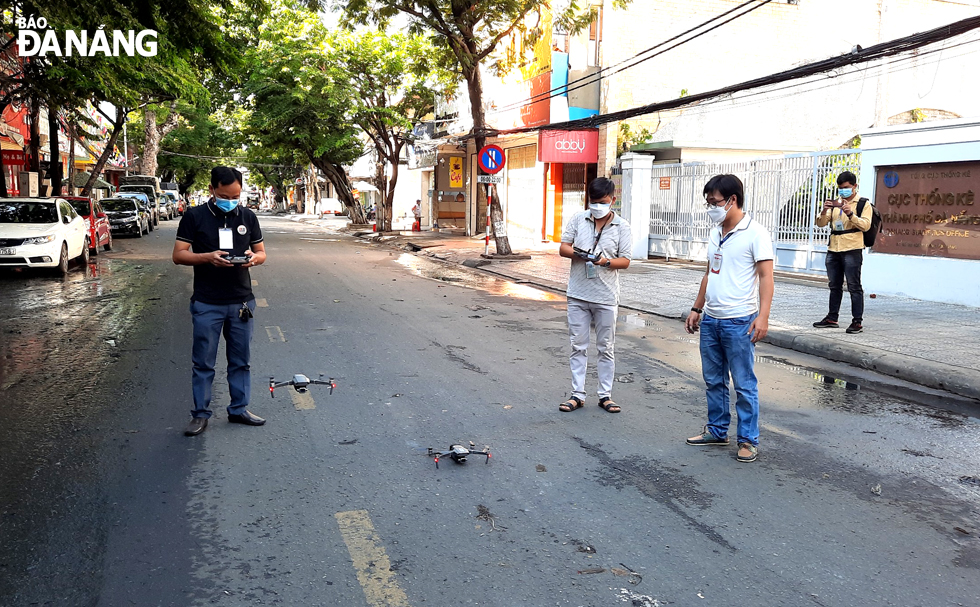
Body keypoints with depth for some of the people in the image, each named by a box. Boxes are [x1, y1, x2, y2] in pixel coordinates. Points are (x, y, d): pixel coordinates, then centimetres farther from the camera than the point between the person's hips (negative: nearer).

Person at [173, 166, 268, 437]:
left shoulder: (248, 216, 8)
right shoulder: (194, 217, -2)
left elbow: (261, 253, 13)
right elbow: (178, 255, -4)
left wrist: (254, 258, -11)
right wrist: (208, 257, -21)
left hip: (242, 302, 3)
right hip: (207, 303, -3)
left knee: (240, 360, 11)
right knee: (203, 362, 3)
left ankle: (239, 409, 23)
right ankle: (200, 414, 14)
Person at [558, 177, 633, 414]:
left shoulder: (622, 227, -1)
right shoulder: (578, 219, 4)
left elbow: (625, 261, -2)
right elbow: (563, 247, 4)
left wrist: (606, 262, -22)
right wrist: (577, 253, -18)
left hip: (606, 297, -1)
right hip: (578, 294, 1)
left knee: (606, 348, 8)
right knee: (578, 346, 7)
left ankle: (605, 395, 19)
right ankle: (577, 394, 15)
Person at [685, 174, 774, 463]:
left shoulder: (755, 233, -9)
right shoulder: (715, 233, 13)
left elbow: (766, 277, -13)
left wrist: (762, 316, -22)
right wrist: (697, 309, 18)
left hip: (739, 321, -7)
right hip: (710, 320, 7)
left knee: (744, 384, 1)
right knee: (713, 380, 15)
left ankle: (748, 440, 11)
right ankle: (717, 430, 27)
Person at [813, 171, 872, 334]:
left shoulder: (863, 204, 2)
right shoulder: (835, 203, 15)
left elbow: (866, 225, -9)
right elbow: (821, 223, 9)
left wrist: (851, 214, -22)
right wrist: (824, 211, -12)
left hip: (852, 250, -5)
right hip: (833, 250, 5)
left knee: (854, 287, -5)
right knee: (834, 286, 12)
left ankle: (857, 321, -2)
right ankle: (832, 318, 19)